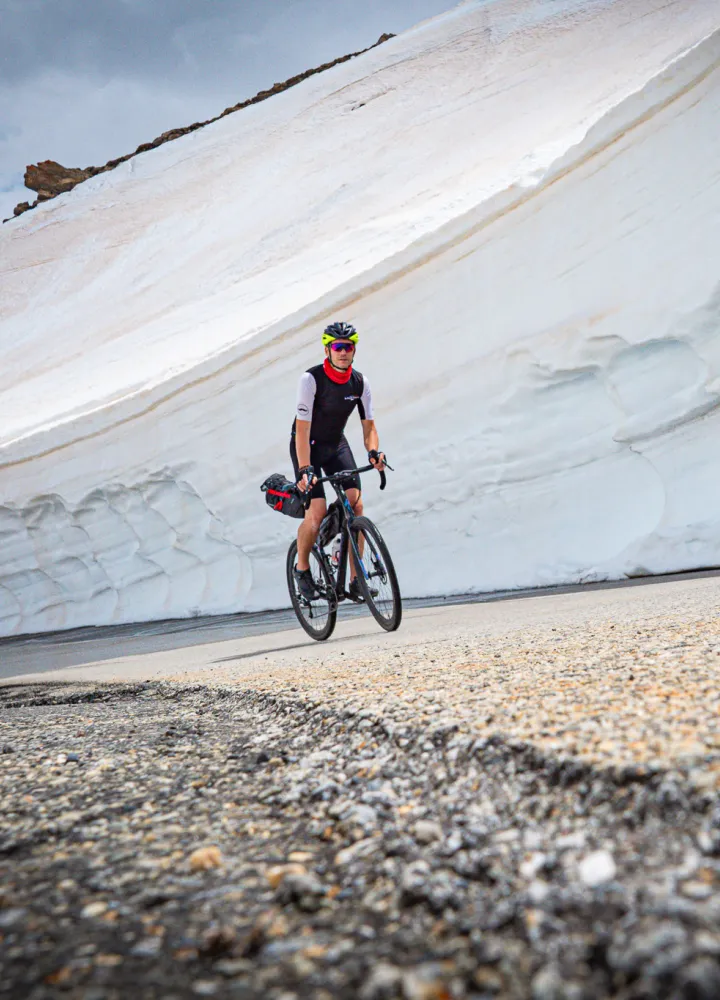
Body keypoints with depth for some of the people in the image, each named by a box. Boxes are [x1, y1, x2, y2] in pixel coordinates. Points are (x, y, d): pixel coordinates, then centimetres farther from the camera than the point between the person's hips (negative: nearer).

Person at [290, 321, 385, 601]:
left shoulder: (360, 382, -9)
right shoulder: (311, 379, -24)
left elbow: (369, 425, -5)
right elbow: (302, 426, -29)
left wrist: (374, 452, -26)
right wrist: (304, 469, -40)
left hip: (336, 445, 4)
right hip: (307, 446, -4)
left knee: (356, 505, -13)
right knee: (317, 512, -19)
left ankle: (355, 580, -5)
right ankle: (302, 567, 9)